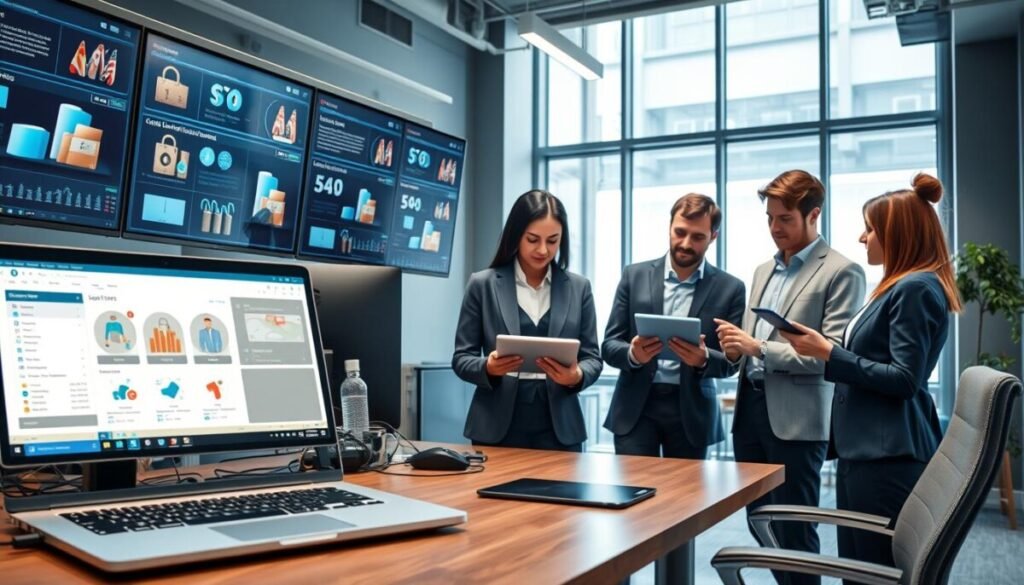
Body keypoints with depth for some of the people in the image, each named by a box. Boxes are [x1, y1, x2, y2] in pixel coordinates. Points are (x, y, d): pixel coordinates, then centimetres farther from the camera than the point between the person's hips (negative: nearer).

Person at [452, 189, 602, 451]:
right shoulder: (482, 284, 0)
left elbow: (592, 357, 6)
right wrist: (488, 367, -19)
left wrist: (577, 376, -16)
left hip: (559, 428, 2)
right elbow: (461, 358, 2)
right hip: (497, 427, -1)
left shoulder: (578, 287, 5)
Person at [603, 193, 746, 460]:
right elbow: (609, 345, 3)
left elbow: (732, 360, 1)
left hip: (691, 411, 0)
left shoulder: (730, 288, 2)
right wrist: (632, 354, -20)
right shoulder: (635, 275, 4)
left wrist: (704, 358, -22)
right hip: (636, 407, 0)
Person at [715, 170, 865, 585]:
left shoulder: (841, 272, -6)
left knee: (794, 527, 1)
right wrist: (735, 346, -2)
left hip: (795, 417, -7)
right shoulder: (763, 271, 17)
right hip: (750, 409, 7)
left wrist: (760, 348, -20)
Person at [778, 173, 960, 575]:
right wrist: (825, 350, 10)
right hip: (866, 449, 10)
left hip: (888, 455, -10)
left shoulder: (917, 288, -13)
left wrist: (828, 353, -19)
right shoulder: (899, 286, 18)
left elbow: (903, 379, -20)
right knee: (856, 568, 15)